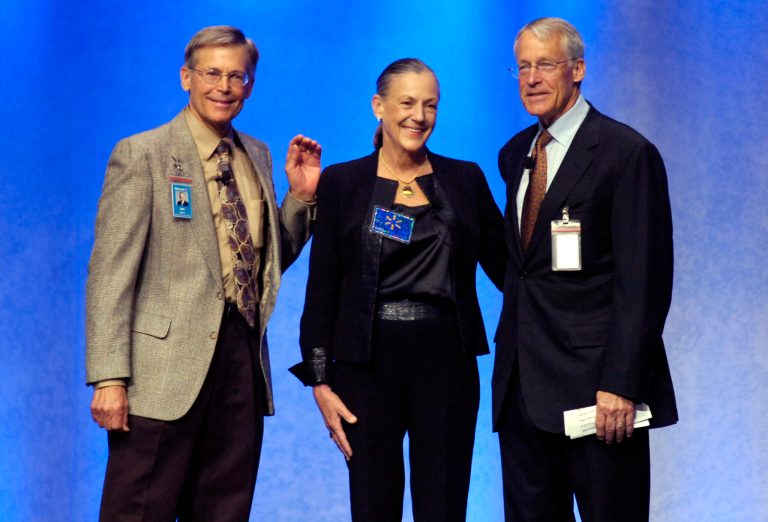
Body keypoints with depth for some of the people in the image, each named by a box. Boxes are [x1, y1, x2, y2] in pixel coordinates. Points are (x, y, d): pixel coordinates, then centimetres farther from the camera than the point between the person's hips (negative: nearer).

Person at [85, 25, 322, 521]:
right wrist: (109, 377, -15)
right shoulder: (140, 155, -3)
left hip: (244, 363, 6)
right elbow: (111, 272, -8)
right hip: (166, 366, -5)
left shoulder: (258, 156, 15)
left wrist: (302, 195, 7)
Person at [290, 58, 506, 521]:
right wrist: (320, 382, -3)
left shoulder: (465, 179, 7)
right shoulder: (341, 183, 3)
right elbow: (321, 291, 2)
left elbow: (503, 265, 9)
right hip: (368, 364, -1)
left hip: (446, 363, 1)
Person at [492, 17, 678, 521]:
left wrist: (621, 385, -18)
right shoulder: (514, 154, 15)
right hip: (522, 382, 7)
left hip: (593, 379, -7)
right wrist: (511, 349, 16)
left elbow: (644, 281, -13)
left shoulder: (629, 153, -8)